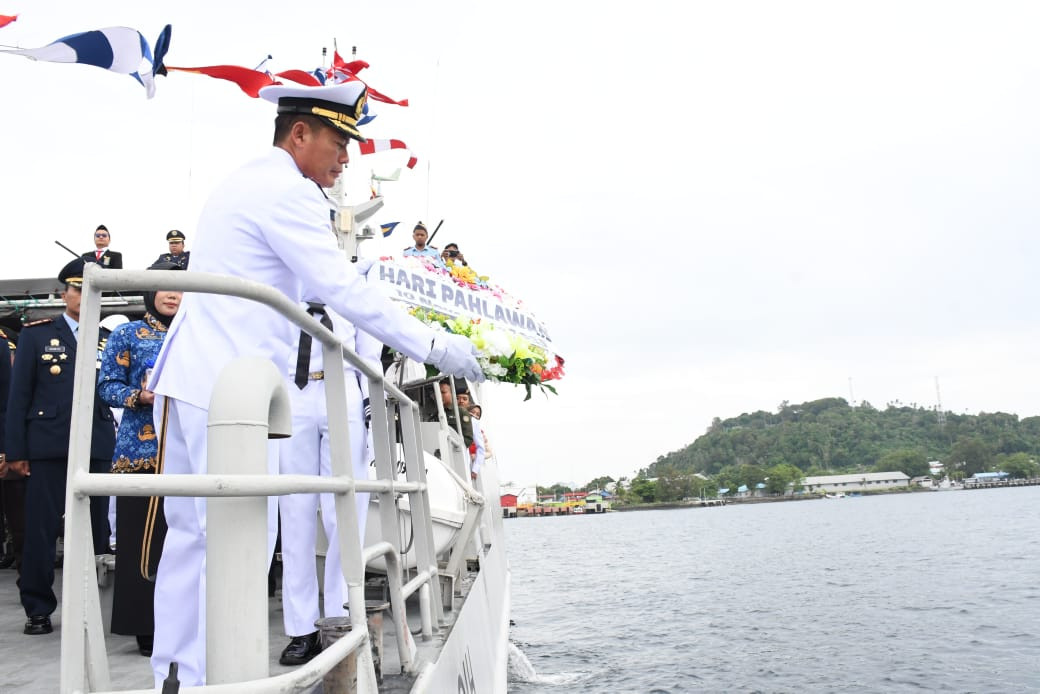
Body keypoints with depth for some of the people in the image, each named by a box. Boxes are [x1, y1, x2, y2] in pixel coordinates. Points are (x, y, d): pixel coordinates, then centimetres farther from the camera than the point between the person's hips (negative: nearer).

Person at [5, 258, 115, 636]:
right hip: (49, 447, -1)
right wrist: (16, 450, -2)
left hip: (97, 448, 2)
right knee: (41, 530, 1)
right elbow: (18, 395, 4)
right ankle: (38, 609, 15)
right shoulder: (36, 334, 8)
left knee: (95, 529, 5)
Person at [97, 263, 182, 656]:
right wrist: (140, 396, -15)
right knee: (142, 534, -2)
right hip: (141, 448, -3)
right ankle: (145, 625, 7)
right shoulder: (127, 334, 7)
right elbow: (107, 386, 2)